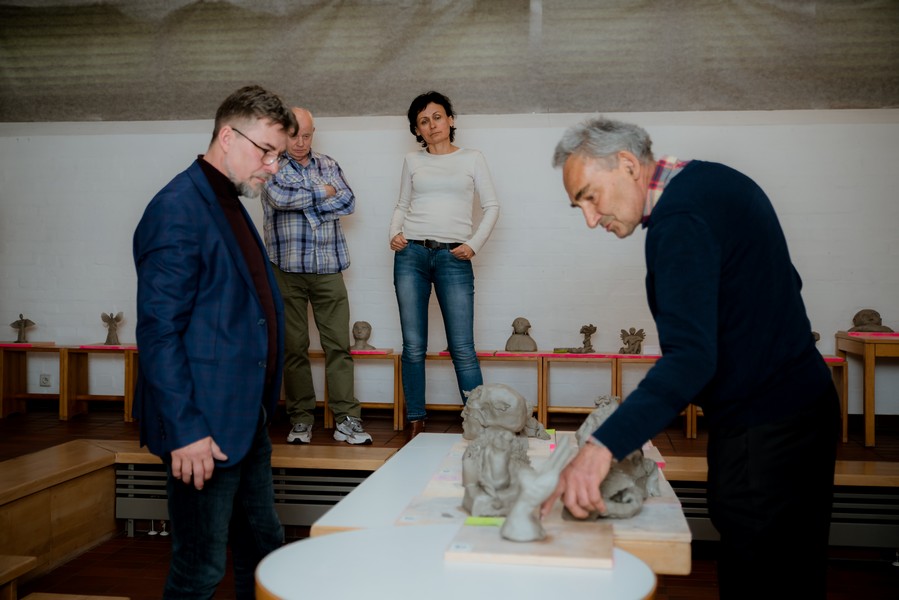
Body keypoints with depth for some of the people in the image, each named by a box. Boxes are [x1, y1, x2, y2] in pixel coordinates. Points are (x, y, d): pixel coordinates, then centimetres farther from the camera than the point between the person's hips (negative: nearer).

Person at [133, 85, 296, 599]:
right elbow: (159, 330, -20)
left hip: (246, 420, 9)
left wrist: (262, 409, 17)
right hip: (205, 430, -9)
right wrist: (185, 430, -21)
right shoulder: (178, 209, -16)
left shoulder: (231, 206, 14)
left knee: (264, 551, 19)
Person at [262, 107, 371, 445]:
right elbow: (279, 196, -16)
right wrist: (321, 193, -4)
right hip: (287, 269, -2)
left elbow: (348, 202, -1)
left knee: (339, 344, -2)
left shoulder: (328, 165, 14)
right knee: (294, 347, 2)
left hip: (328, 269, 2)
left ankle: (347, 420, 1)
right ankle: (301, 420, 11)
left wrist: (303, 203, -7)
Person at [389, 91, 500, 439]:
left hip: (453, 258, -2)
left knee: (463, 349, -6)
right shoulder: (413, 162, 14)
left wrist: (475, 244, -4)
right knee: (413, 347, 3)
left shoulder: (472, 159, 9)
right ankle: (416, 423, 13)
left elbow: (491, 207, 8)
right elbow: (402, 206, 18)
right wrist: (394, 233, -1)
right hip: (411, 255, 2)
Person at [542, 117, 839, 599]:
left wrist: (602, 447, -43)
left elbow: (692, 357, -34)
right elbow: (784, 283, 19)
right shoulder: (717, 179, 9)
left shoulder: (680, 219, -22)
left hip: (760, 430, -10)